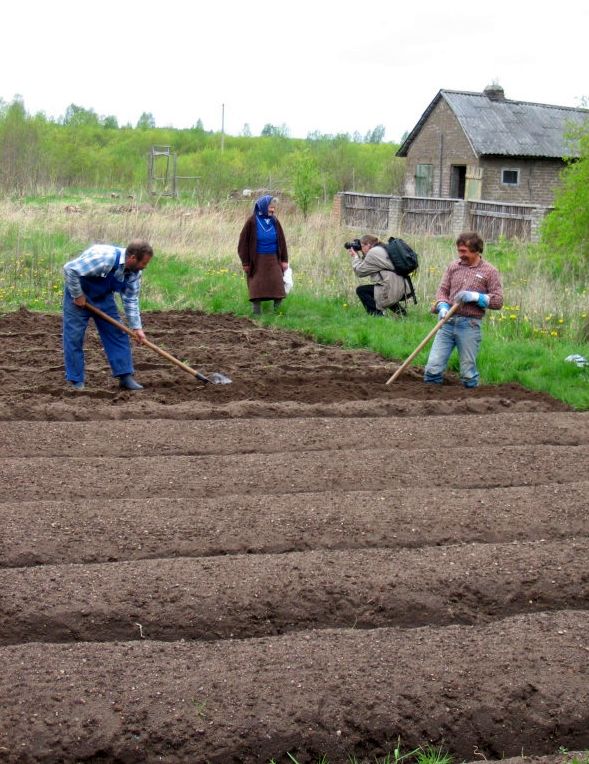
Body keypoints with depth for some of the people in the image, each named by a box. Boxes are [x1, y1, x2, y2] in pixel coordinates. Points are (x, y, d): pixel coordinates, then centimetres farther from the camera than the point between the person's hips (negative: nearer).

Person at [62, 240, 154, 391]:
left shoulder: (134, 272, -12)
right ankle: (75, 381, 2)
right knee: (74, 336, -6)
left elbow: (131, 300, -2)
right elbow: (69, 269, -33)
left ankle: (125, 376, 5)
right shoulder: (104, 258, -36)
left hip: (103, 297, 7)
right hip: (79, 293, -7)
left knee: (117, 333, 1)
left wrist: (136, 327, -7)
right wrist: (77, 296, -24)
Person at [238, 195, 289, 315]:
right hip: (257, 261, -3)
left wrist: (284, 260, 6)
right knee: (257, 289, -1)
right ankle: (257, 313, 6)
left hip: (273, 260, 3)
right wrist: (245, 262, -6)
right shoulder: (252, 221, -7)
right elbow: (244, 241, -4)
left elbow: (282, 241, 10)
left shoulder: (275, 222, 3)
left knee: (277, 287, -4)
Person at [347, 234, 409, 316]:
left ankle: (377, 315, -8)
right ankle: (400, 311, 28)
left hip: (392, 290, -10)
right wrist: (360, 256, 20)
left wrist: (355, 256, 10)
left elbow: (360, 271, -3)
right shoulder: (383, 249, 21)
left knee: (361, 290, -1)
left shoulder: (373, 252, -8)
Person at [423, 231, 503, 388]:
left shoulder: (490, 272, 2)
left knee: (468, 375, 3)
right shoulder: (453, 266, 11)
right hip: (447, 322, 3)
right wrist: (443, 307, -8)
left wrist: (476, 297, -13)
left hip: (470, 326, -3)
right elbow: (442, 290, 12)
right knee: (433, 369, -5)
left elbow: (498, 301, 0)